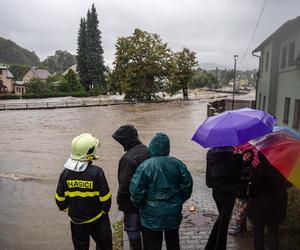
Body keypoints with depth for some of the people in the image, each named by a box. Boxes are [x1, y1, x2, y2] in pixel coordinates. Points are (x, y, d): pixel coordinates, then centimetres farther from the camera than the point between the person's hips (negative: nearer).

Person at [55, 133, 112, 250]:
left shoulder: (66, 173, -12)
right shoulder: (96, 172, -23)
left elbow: (60, 199, -3)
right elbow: (105, 198, -16)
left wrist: (67, 209, 17)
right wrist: (105, 210, 4)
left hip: (76, 220, 4)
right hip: (97, 220, -3)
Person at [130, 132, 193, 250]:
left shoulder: (145, 166, -18)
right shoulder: (177, 164, -6)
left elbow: (136, 190, -17)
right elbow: (187, 185, -1)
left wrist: (138, 205, 2)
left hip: (152, 215, -4)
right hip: (174, 214, 4)